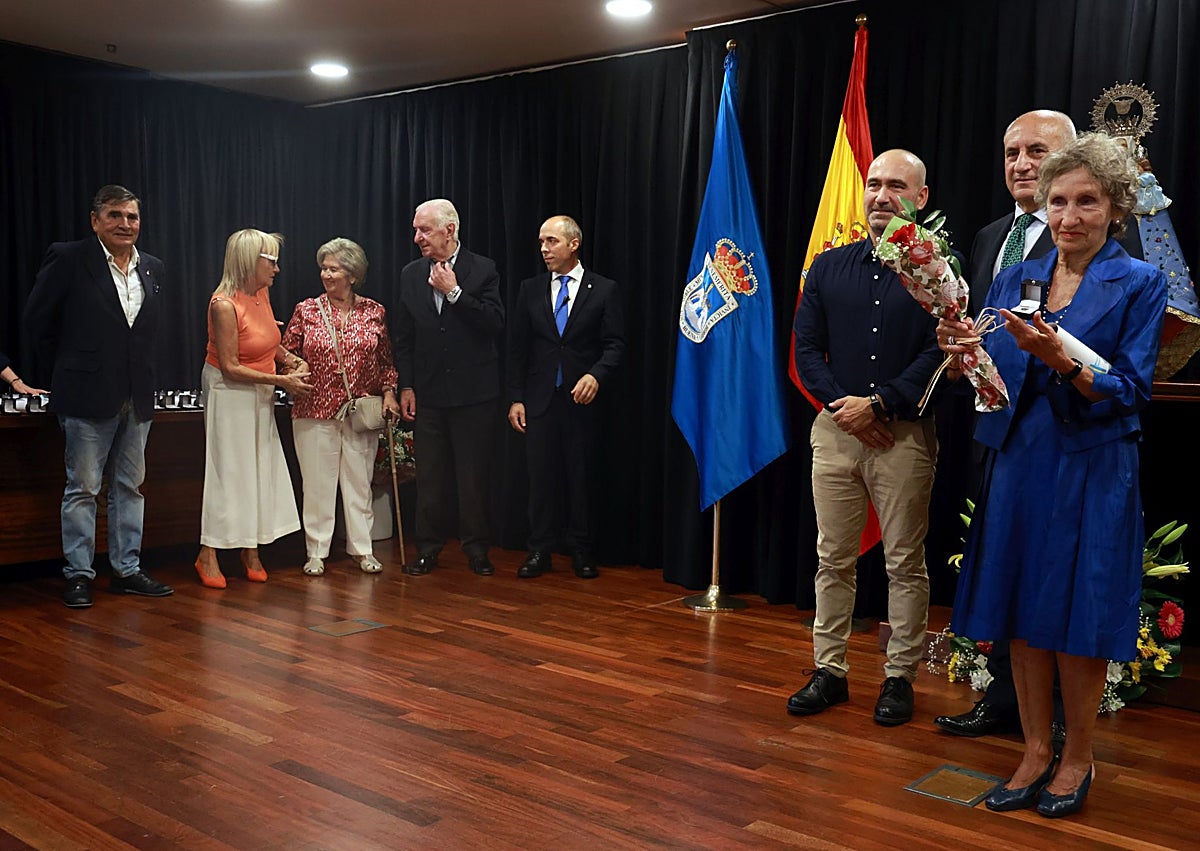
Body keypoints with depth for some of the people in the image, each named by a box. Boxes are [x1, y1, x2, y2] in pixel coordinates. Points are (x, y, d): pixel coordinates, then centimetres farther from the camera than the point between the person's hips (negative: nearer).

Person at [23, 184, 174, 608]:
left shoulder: (153, 268, 10)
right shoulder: (67, 259, -6)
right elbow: (37, 319, -1)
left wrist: (145, 377, 10)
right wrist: (65, 371, 2)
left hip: (137, 398, 6)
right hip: (88, 397, -5)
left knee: (129, 487, 11)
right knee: (82, 488, 2)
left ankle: (127, 570, 21)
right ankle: (78, 575, 12)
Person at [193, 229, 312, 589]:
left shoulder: (262, 292, 1)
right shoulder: (224, 305, -22)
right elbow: (230, 367, -21)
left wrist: (293, 361, 0)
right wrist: (282, 380, -20)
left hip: (260, 395, 8)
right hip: (230, 394, -7)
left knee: (260, 469, 9)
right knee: (229, 471, -2)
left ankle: (251, 549, 20)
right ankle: (208, 555, 9)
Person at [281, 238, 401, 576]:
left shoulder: (374, 313, 4)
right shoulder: (306, 311, 2)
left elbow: (386, 360, 10)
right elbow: (287, 354, 7)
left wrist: (388, 391, -1)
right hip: (315, 411, 0)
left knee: (359, 481, 7)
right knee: (317, 483, 4)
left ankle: (362, 549, 17)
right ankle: (316, 552, 15)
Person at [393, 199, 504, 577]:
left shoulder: (482, 269, -3)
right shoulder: (411, 274, 7)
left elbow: (495, 324, -13)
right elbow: (403, 336, 9)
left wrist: (454, 292, -16)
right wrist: (406, 386, 4)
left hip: (473, 393, -3)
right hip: (428, 393, 3)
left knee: (473, 476, 5)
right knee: (427, 476, 8)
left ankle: (476, 547, 18)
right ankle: (428, 548, 19)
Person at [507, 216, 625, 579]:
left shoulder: (603, 290, 2)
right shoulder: (530, 289, 9)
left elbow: (614, 344, -1)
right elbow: (518, 348, 8)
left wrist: (595, 375, -19)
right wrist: (516, 398, 2)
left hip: (582, 399, -2)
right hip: (540, 399, 2)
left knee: (581, 477, 4)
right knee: (541, 476, 3)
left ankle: (581, 550, 15)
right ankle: (540, 550, 12)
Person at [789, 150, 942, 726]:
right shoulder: (829, 267, 10)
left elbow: (941, 353, -9)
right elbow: (807, 348, 7)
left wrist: (877, 405, -14)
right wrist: (842, 406, -7)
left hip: (904, 434, -3)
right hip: (835, 429, 4)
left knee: (905, 563, 4)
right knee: (833, 559, 8)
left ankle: (899, 678, 16)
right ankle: (829, 672, 19)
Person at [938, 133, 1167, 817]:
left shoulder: (1140, 283, -2)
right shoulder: (1015, 279, 9)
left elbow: (1131, 390, -9)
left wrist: (1062, 360, -25)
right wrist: (960, 355, -16)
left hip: (1093, 470, -4)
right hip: (1018, 461, 4)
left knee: (1078, 617, 3)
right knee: (1023, 611, 8)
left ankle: (1078, 757, 23)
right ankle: (1036, 752, 23)